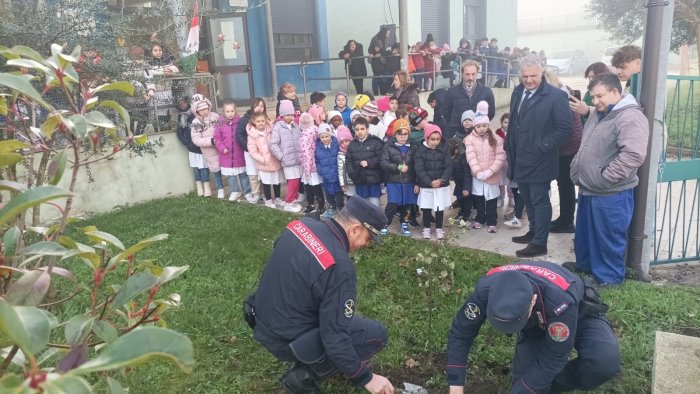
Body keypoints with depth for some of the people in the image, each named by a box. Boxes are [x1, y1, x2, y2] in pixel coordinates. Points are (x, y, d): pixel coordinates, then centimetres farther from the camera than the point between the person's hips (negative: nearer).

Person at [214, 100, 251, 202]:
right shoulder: (220, 124, -4)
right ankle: (235, 191, 27)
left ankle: (247, 191, 21)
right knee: (231, 175, 12)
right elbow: (217, 138, -1)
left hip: (239, 154, -1)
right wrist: (222, 148, -11)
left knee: (243, 174, 10)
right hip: (227, 155, 1)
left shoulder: (240, 122, -7)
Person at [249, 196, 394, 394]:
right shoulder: (340, 266, -28)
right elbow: (335, 337, -24)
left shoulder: (302, 224, -5)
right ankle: (304, 377, 1)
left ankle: (303, 362, 23)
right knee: (377, 334, -3)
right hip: (287, 341, -8)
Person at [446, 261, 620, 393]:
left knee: (605, 360, -31)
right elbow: (459, 333, -23)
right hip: (536, 321, 3)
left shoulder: (561, 300, -45)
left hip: (579, 312, -2)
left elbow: (551, 359, -33)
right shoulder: (487, 289, -35)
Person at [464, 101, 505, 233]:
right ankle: (480, 219, 29)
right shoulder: (470, 139, -4)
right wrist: (478, 172, -21)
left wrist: (489, 171, -18)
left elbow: (500, 157, -8)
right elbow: (471, 157, -11)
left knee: (491, 199, 6)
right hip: (477, 176, 1)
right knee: (478, 198, 13)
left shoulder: (496, 139, -3)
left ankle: (491, 222, 17)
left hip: (492, 176, -1)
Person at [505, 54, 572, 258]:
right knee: (528, 200, 19)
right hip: (520, 159, 7)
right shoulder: (517, 92, 9)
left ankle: (539, 243, 10)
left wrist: (543, 147, -17)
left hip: (539, 161, -7)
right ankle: (534, 232, 36)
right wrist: (510, 150, 14)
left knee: (540, 201, 1)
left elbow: (565, 127, -14)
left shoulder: (556, 96, -12)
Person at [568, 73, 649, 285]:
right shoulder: (598, 114, 14)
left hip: (611, 195, -9)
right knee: (584, 233, 22)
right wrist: (577, 173, 14)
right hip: (588, 190, 9)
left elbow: (633, 155, -27)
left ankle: (609, 278, 21)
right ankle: (584, 266, 40)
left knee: (609, 239, 5)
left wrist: (603, 179, -22)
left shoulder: (630, 117, -17)